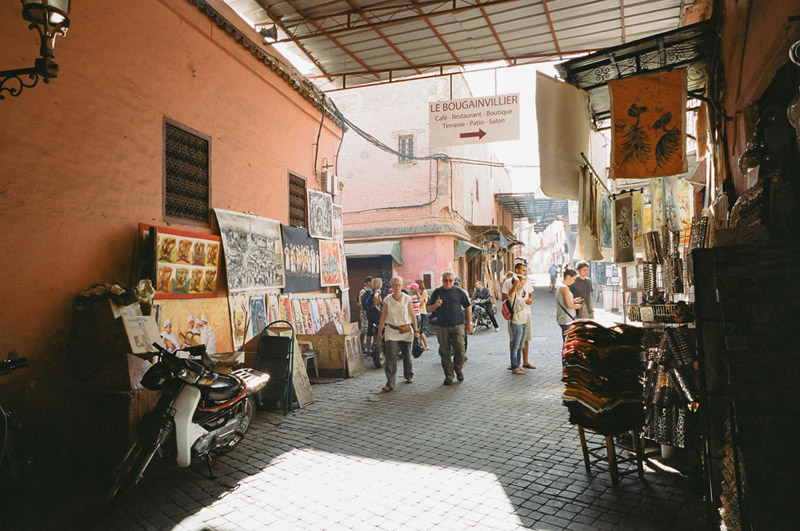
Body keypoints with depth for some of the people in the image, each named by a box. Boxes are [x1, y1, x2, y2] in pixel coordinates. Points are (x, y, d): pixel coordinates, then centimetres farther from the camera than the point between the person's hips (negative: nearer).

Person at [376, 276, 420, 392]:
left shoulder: (407, 299, -3)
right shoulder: (387, 300, -1)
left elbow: (412, 315, -1)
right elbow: (383, 317, 4)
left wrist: (416, 330, -5)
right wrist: (379, 332, 5)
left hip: (406, 331, 0)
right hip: (391, 331, 0)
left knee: (406, 355, 13)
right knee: (390, 357, -11)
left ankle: (409, 376, 37)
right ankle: (390, 383, -9)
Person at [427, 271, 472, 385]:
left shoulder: (459, 291, 5)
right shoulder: (437, 292, 7)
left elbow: (468, 307, 11)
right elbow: (429, 308, 10)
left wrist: (469, 323, 8)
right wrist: (435, 305, -12)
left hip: (458, 325, -1)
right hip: (443, 326, 1)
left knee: (460, 349, -4)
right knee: (445, 352, 3)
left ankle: (458, 369, 21)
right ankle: (448, 375, 14)